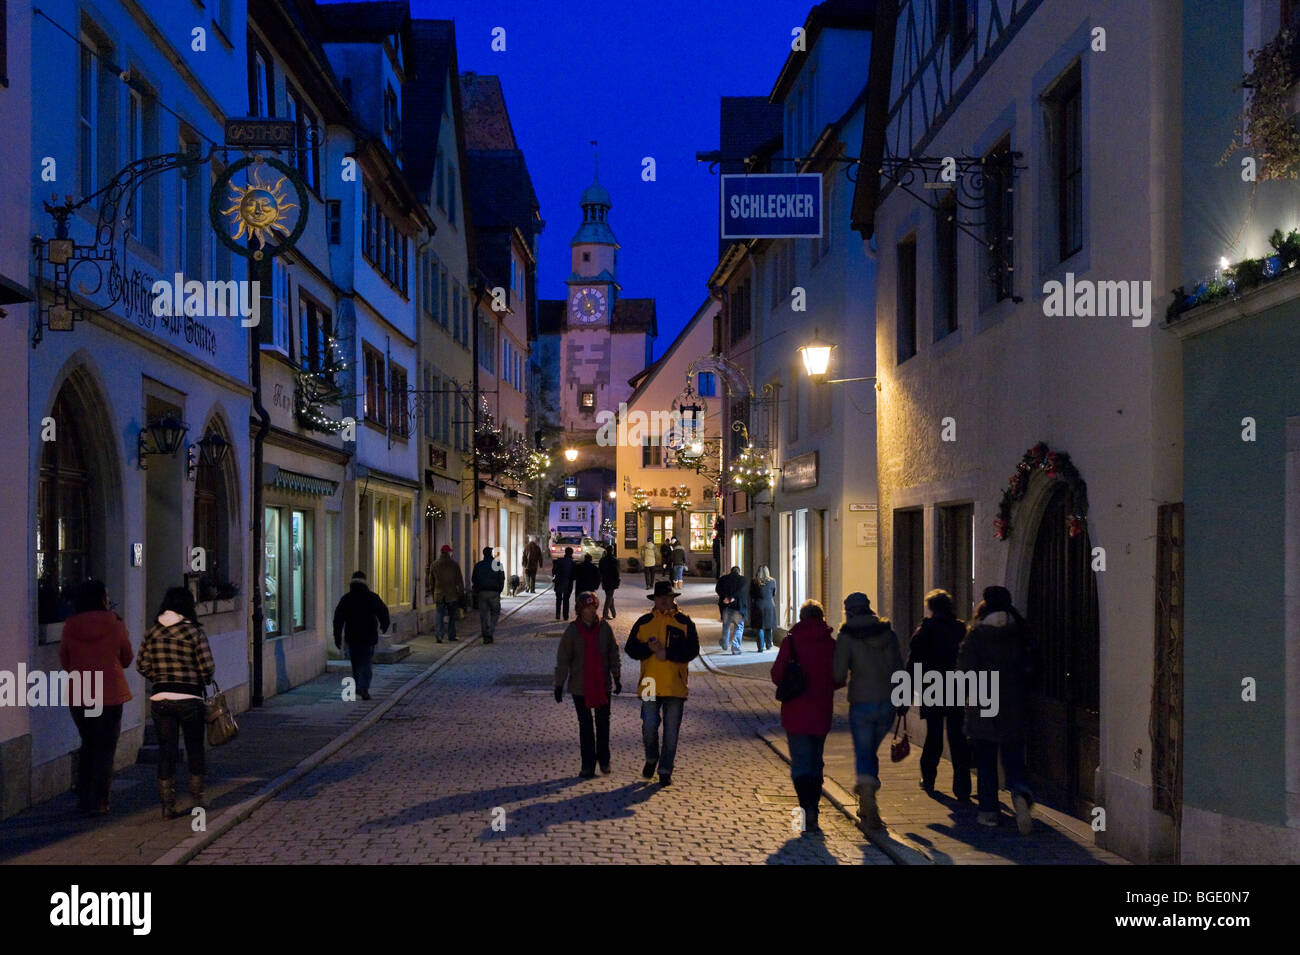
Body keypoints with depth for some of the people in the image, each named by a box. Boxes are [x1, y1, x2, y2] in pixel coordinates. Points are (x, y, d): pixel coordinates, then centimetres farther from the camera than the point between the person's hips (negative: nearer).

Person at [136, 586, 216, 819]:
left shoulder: (152, 633, 3)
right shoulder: (194, 632, -8)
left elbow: (142, 665, 3)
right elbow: (207, 668, -10)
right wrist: (203, 681, 12)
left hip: (160, 700, 3)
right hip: (189, 699, -3)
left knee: (166, 750, 8)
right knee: (195, 748, 14)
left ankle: (167, 805, 8)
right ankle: (197, 798, 22)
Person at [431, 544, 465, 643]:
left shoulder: (435, 564, 3)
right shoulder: (454, 565, -3)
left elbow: (431, 580, 8)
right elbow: (459, 581, -2)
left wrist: (433, 593, 16)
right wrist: (461, 594, 4)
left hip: (439, 595, 1)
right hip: (452, 594, -1)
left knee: (440, 616, -1)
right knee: (451, 616, 12)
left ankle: (439, 634, -20)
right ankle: (451, 636, 15)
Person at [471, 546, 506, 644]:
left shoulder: (478, 565, 7)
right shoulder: (497, 564, -1)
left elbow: (473, 580, 6)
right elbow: (502, 579, -2)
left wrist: (476, 591, 12)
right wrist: (499, 590, 7)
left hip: (481, 593, 2)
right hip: (494, 592, -2)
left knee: (483, 615, 7)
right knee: (495, 613, 8)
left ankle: (485, 636, 5)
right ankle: (491, 633, -7)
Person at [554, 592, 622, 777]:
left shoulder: (604, 628, -1)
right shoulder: (572, 630, -6)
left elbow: (613, 654, 7)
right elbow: (563, 659, -3)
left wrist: (617, 678, 6)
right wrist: (559, 684, -4)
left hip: (603, 685, 2)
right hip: (580, 687, -1)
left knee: (603, 723, 9)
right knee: (585, 725, 4)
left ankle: (604, 759, 24)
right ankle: (588, 764, 10)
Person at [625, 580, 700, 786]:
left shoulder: (684, 622, 3)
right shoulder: (643, 622, 8)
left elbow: (692, 650, -5)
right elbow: (631, 648, 4)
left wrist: (667, 653, -15)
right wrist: (649, 648, -14)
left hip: (675, 686, -1)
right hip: (650, 684, 1)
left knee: (671, 731, 4)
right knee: (649, 726, -4)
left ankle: (665, 771, 15)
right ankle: (651, 759, 24)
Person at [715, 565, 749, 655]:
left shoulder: (723, 579, 10)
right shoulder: (743, 579, 4)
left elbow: (717, 589, -7)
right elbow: (741, 590, -15)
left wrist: (725, 597, -15)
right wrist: (733, 598, -20)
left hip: (725, 605, 3)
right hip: (738, 606, -3)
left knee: (726, 624, 23)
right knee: (738, 627, 5)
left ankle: (725, 644, 39)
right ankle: (735, 648, -4)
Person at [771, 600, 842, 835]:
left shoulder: (791, 641, -7)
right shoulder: (831, 644, -2)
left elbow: (777, 675, -10)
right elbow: (839, 679, 3)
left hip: (795, 713, -2)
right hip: (821, 713, 2)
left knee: (801, 763, 0)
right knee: (816, 762, 16)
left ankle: (808, 809, -19)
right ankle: (812, 812, 21)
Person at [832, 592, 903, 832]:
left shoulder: (847, 637, -7)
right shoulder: (888, 633, 5)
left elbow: (839, 676, -11)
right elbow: (899, 670, 5)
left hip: (861, 703, -4)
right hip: (888, 703, 4)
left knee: (863, 755, 3)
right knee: (871, 751, 21)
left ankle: (870, 812, -10)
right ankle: (866, 806, 27)